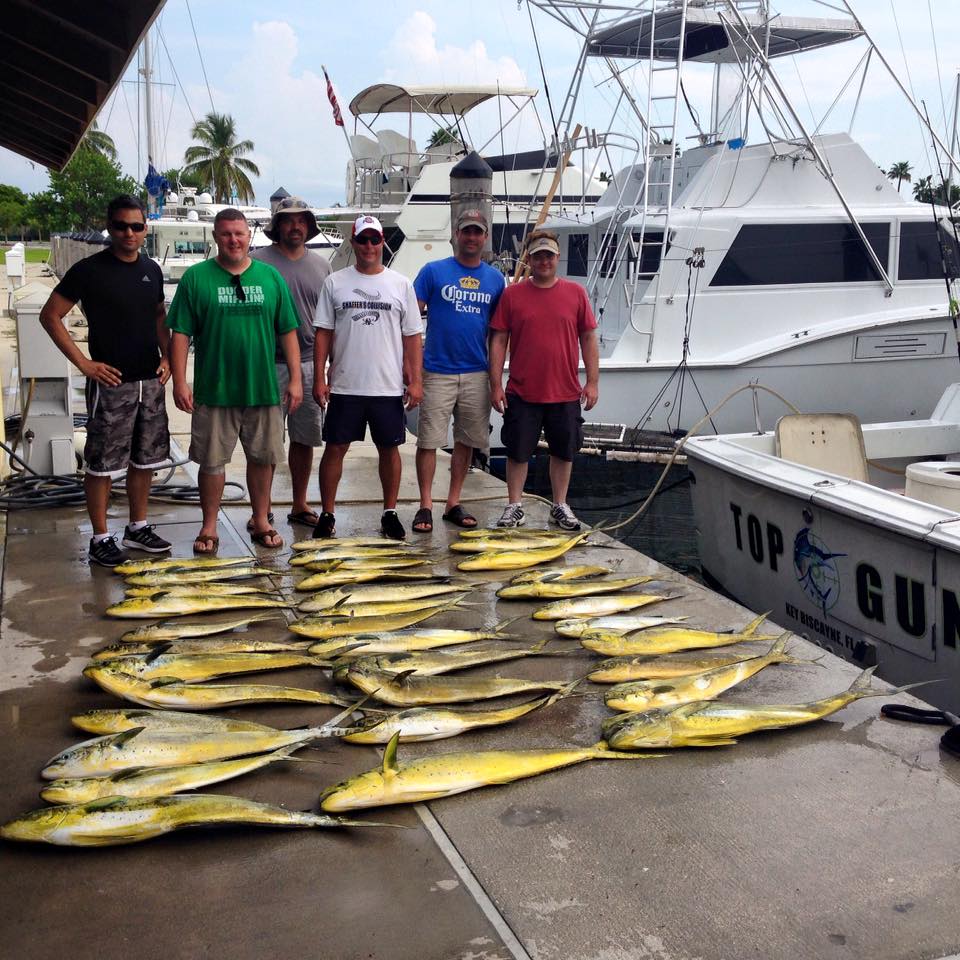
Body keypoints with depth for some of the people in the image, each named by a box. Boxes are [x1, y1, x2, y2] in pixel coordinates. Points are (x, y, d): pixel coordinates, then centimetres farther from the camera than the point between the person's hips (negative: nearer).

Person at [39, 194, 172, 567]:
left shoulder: (152, 270, 8)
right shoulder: (89, 270, -9)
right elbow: (50, 316, -7)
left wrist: (167, 357, 6)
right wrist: (84, 364, -12)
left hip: (150, 382, 6)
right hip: (111, 383, -6)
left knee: (145, 459, 13)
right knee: (103, 463, -1)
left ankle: (138, 528, 26)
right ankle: (100, 538, 9)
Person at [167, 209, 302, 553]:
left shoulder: (270, 277, 6)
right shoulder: (196, 277, -1)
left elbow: (288, 331, 7)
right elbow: (180, 333, -2)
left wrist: (295, 379, 2)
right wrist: (179, 381, -9)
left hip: (264, 389, 2)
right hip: (213, 391, -2)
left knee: (262, 458, 11)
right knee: (212, 461, 5)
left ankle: (261, 522, 26)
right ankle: (209, 527, 19)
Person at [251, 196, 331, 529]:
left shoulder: (321, 265, 13)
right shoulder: (258, 261, -2)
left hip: (309, 364, 5)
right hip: (270, 364, -4)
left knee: (305, 438, 11)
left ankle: (300, 505, 23)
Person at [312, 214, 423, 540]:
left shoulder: (400, 284, 5)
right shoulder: (335, 283, 4)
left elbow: (412, 336, 5)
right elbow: (323, 333, 4)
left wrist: (415, 381, -3)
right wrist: (319, 379, -3)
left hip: (389, 387, 1)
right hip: (344, 386, 0)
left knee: (389, 449, 7)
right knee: (335, 448, 3)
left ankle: (390, 514, 20)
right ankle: (327, 515, 14)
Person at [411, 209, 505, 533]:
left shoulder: (495, 278, 10)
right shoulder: (434, 271, 0)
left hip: (477, 373, 4)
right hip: (437, 372, -3)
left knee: (466, 441, 9)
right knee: (429, 440, -2)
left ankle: (454, 504, 21)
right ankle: (425, 506, 6)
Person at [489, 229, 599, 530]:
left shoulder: (575, 293, 3)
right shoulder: (512, 294, 0)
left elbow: (588, 338, 6)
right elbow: (498, 340, 1)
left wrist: (592, 382, 1)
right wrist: (496, 385, -4)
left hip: (565, 392, 1)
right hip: (522, 392, -1)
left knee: (563, 452, 11)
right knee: (518, 452, 6)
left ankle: (560, 506, 25)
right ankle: (514, 506, 20)